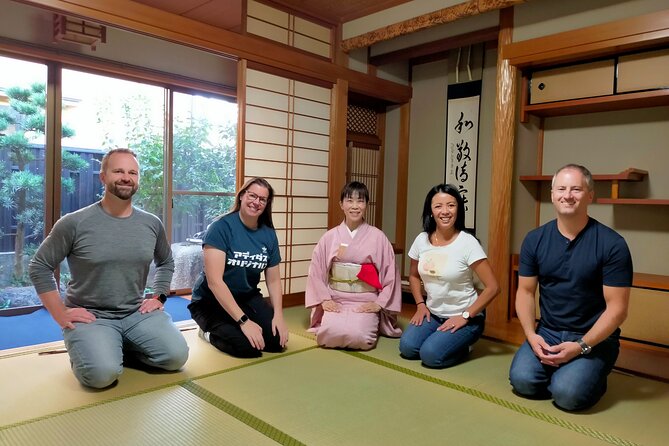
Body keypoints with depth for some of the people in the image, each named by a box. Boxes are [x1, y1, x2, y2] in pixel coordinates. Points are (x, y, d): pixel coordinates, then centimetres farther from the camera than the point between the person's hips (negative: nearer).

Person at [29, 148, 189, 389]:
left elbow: (166, 263, 19)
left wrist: (158, 298, 7)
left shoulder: (152, 224, 2)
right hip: (90, 316, -3)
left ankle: (121, 348, 12)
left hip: (137, 314, 4)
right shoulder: (74, 223, -9)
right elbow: (39, 267, -2)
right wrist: (61, 315, -6)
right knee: (103, 373, -28)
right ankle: (87, 349, 7)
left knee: (177, 356, -14)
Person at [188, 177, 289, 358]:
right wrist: (244, 321, -28)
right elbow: (214, 281, -25)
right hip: (211, 301, -6)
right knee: (247, 346, -25)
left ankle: (229, 328, 14)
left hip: (247, 298, 6)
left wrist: (278, 315, -11)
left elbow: (273, 280, 5)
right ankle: (210, 332, 6)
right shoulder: (221, 227, -19)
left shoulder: (269, 234, -2)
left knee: (277, 340, -12)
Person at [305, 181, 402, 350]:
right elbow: (316, 270, 3)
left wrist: (379, 303, -8)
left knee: (357, 336, -27)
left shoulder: (377, 236, -4)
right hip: (336, 300, 1)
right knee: (329, 334, -26)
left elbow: (390, 273, -2)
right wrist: (324, 299, -7)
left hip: (366, 302, -1)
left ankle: (369, 323, 9)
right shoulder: (330, 237, 1)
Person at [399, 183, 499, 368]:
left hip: (465, 317, -4)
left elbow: (492, 287, -17)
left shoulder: (467, 242, -18)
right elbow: (413, 275, 14)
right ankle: (438, 337, 11)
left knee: (430, 355, -23)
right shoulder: (422, 240, -4)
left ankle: (462, 347, 8)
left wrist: (465, 316, -17)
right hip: (433, 314, 4)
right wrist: (420, 305, 2)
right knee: (407, 347, -17)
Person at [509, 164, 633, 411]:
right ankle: (559, 373, 12)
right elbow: (525, 292, 3)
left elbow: (617, 307, -11)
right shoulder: (534, 239, -1)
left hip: (595, 337, -3)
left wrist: (581, 346, -19)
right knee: (522, 380, -20)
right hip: (547, 332, 3)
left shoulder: (612, 244, -12)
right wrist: (531, 335, -12)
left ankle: (593, 376, 9)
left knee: (568, 393, -25)